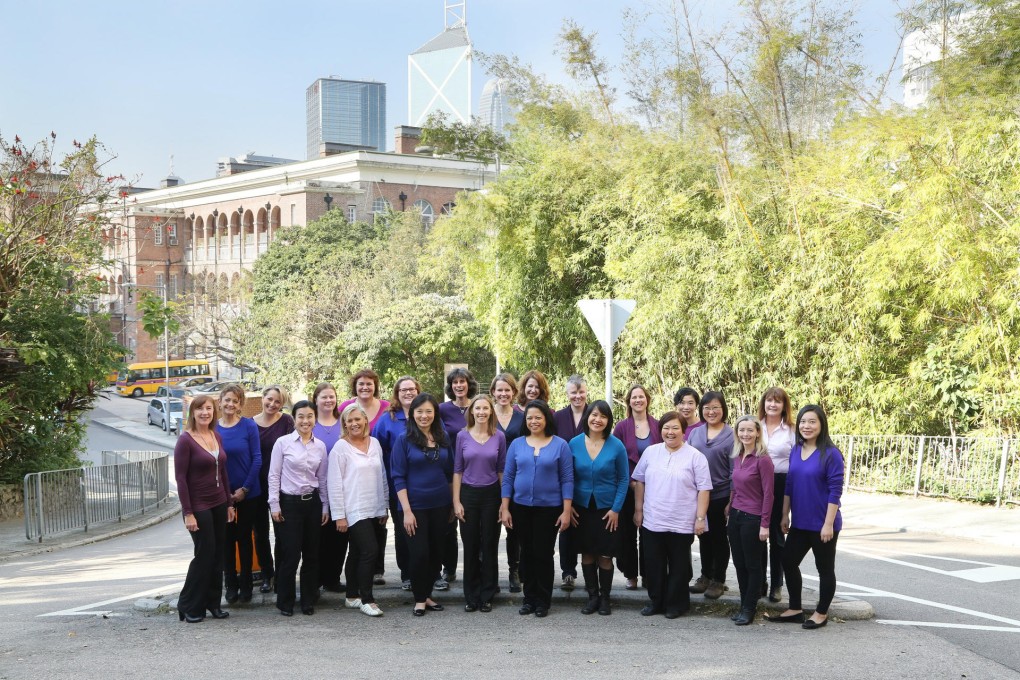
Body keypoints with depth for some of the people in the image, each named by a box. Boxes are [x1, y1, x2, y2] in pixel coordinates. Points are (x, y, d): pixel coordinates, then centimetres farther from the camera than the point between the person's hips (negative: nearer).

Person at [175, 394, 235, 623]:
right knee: (204, 554, -2)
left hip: (219, 504, 6)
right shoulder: (185, 440, -12)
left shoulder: (216, 436, 8)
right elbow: (180, 478, -13)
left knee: (218, 555, 9)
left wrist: (229, 503, 11)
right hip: (199, 507, -6)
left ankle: (213, 603, 20)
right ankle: (188, 607, 12)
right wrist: (188, 513, -16)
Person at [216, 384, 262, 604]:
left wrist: (245, 488, -10)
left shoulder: (249, 426, -8)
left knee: (244, 537, 8)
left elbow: (257, 459, -7)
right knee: (227, 539, 7)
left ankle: (246, 586, 19)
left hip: (247, 492, -1)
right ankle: (231, 585, 19)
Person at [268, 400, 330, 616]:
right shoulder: (283, 442, -5)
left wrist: (325, 507, 9)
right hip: (289, 502, -4)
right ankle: (285, 602, 13)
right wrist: (275, 505, -8)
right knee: (290, 555, -3)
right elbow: (274, 476, -4)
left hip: (312, 502, 4)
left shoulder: (320, 446, 6)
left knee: (311, 554, 7)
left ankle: (308, 601, 19)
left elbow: (322, 479, 11)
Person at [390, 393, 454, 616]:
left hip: (440, 505, 4)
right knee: (419, 553, -1)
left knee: (436, 552, 9)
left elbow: (450, 472, 12)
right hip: (416, 506, -4)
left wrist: (453, 503, 9)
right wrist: (407, 510, -14)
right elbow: (398, 477, -9)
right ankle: (420, 599, 14)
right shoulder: (404, 440, -6)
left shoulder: (443, 438, 5)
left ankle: (427, 594, 24)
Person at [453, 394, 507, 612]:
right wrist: (456, 501, -3)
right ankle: (471, 596, 16)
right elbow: (457, 470, 2)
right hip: (468, 494, 0)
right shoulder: (462, 436, 0)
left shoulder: (499, 436, 0)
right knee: (470, 547, 5)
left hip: (491, 495, 0)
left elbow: (502, 470, 3)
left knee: (490, 545, 5)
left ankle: (487, 596, 16)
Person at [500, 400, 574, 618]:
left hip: (549, 508, -2)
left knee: (543, 554, 3)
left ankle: (543, 601, 16)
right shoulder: (516, 444, 4)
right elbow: (508, 477, 5)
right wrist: (504, 509, 0)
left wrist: (566, 511, -9)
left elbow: (567, 479, -4)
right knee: (527, 553, 10)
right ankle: (529, 598, 21)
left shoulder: (560, 445, -3)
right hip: (521, 508, 3)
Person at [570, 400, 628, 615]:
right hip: (581, 508, 2)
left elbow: (624, 479, -4)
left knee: (605, 555, 4)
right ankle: (592, 596, 23)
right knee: (587, 553, 9)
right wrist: (568, 505, -3)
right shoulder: (574, 444, -3)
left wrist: (616, 509, -9)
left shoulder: (616, 446, -8)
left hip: (607, 509, -2)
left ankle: (605, 598, 19)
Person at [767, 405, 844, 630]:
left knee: (824, 569, 8)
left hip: (822, 524, -7)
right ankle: (795, 610, 26)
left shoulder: (831, 454, -14)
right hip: (800, 523, 7)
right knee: (788, 562, 12)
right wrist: (785, 515, 9)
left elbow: (835, 491, -15)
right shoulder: (795, 451, 5)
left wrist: (828, 524, -17)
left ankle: (821, 613, 23)